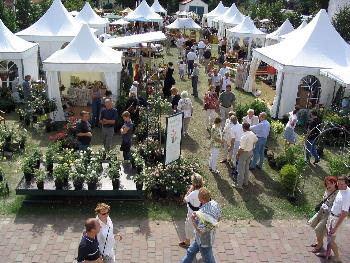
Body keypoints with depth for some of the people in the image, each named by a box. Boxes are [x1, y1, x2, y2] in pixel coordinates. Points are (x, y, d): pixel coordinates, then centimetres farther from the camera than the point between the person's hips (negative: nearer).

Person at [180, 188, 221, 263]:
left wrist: (193, 220, -25)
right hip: (210, 236, 8)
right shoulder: (214, 203, -15)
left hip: (204, 241, -8)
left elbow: (201, 231, -31)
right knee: (190, 252, 27)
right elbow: (219, 218, 2)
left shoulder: (202, 214, -39)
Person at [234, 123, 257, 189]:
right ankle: (246, 182, 35)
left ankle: (239, 185, 10)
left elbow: (242, 148, -27)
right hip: (250, 152, 8)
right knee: (247, 167, 22)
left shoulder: (244, 136, -29)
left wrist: (238, 154, -12)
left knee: (241, 169, 3)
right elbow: (256, 140, 17)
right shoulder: (252, 134, -5)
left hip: (244, 153, -8)